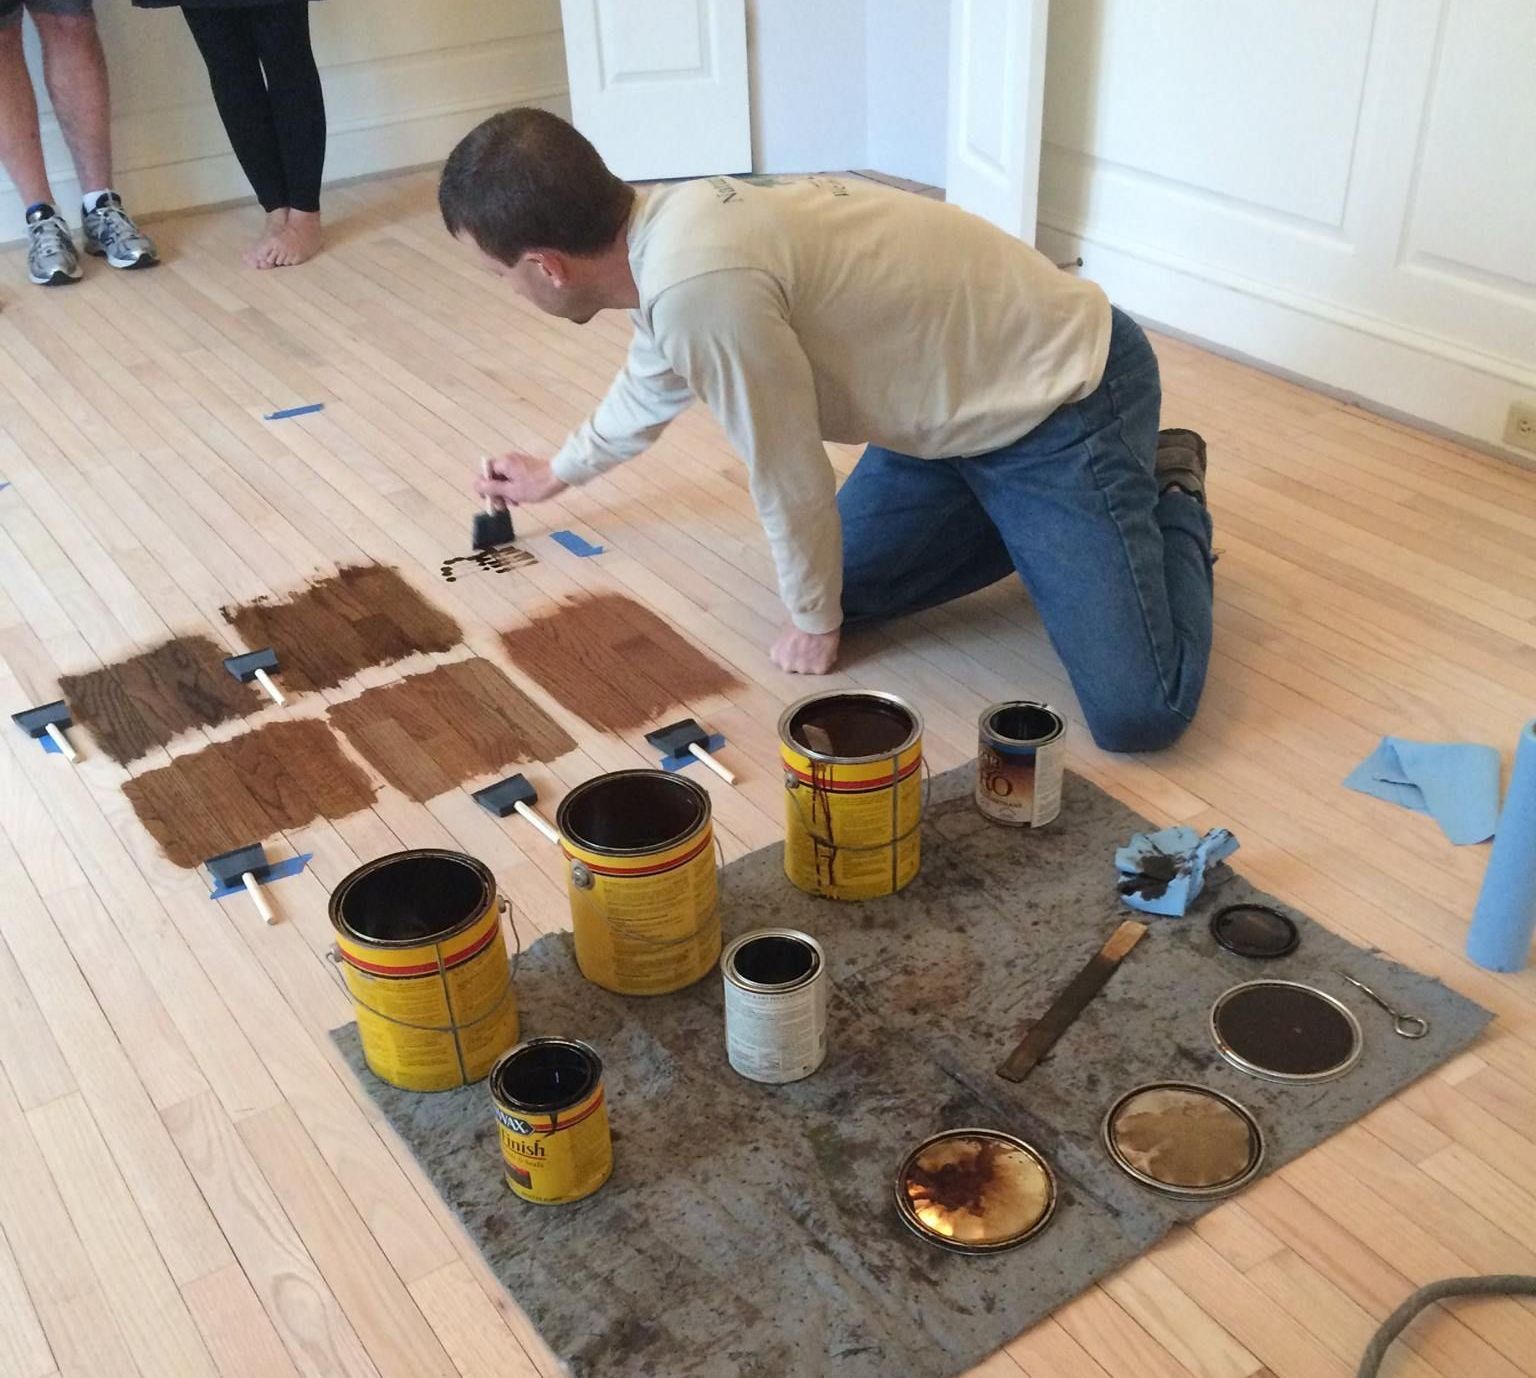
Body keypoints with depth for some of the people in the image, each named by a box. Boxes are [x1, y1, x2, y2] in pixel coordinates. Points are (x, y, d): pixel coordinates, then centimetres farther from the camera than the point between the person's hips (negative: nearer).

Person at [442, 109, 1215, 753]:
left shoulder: (698, 285, -33)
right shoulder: (667, 232, -1)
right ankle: (1037, 527, 23)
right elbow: (649, 386, 22)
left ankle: (1169, 504, 13)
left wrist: (812, 625, 0)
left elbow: (789, 482, -20)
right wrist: (557, 473, 41)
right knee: (842, 588, 12)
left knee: (1136, 714, -13)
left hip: (1067, 399, -9)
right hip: (967, 396, 9)